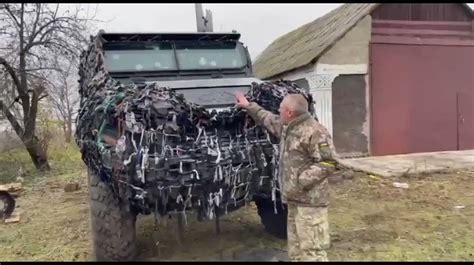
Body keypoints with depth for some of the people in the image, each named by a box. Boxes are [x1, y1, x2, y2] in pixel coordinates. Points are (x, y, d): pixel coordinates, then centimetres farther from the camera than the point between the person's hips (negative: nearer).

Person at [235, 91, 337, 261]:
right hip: (294, 200, 9)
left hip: (309, 202, -9)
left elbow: (327, 163, -20)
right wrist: (249, 106, 37)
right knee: (296, 250, 16)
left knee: (312, 250, -5)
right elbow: (268, 119, 32)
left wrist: (300, 181, -23)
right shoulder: (287, 127, 13)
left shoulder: (314, 131, -15)